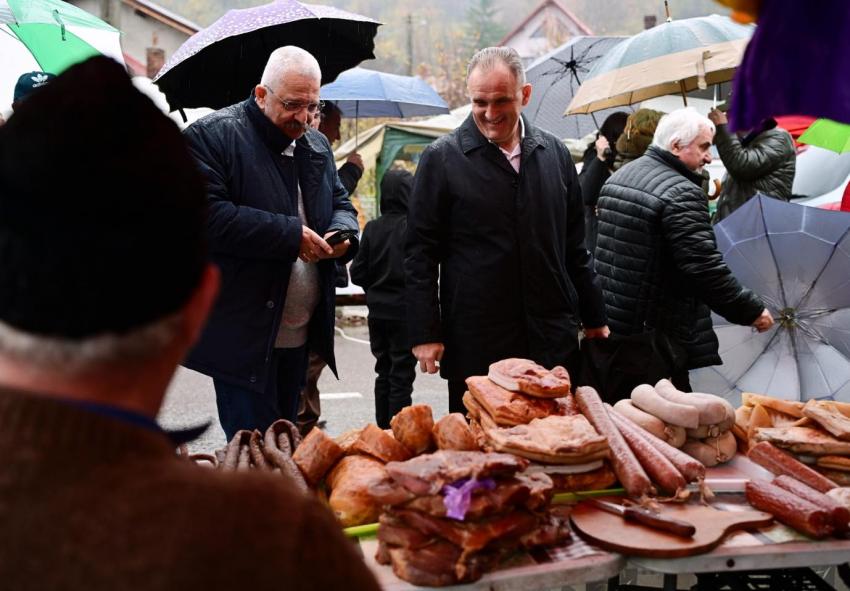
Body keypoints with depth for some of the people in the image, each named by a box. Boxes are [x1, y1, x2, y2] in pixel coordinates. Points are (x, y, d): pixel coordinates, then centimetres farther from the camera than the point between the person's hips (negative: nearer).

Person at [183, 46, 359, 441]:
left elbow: (340, 202, 24)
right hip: (244, 334, -7)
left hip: (300, 332, 7)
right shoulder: (211, 136, -9)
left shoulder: (316, 146, 15)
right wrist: (291, 235, -22)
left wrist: (342, 233, -1)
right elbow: (206, 215, -21)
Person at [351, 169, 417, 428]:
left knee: (383, 371, 17)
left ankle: (383, 429, 24)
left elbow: (358, 273, 1)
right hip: (405, 312, -5)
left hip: (378, 311, 5)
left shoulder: (372, 228, -1)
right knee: (402, 375, 4)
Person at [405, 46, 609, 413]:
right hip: (474, 346, -3)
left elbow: (574, 246, 15)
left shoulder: (555, 153, 9)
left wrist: (594, 318, 16)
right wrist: (425, 334, -8)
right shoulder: (441, 158, -3)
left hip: (553, 341, 3)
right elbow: (420, 254, -3)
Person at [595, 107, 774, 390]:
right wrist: (751, 310, -14)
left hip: (609, 325, 9)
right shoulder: (682, 193, -18)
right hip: (658, 333, -9)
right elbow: (705, 267, -24)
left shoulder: (617, 176, 11)